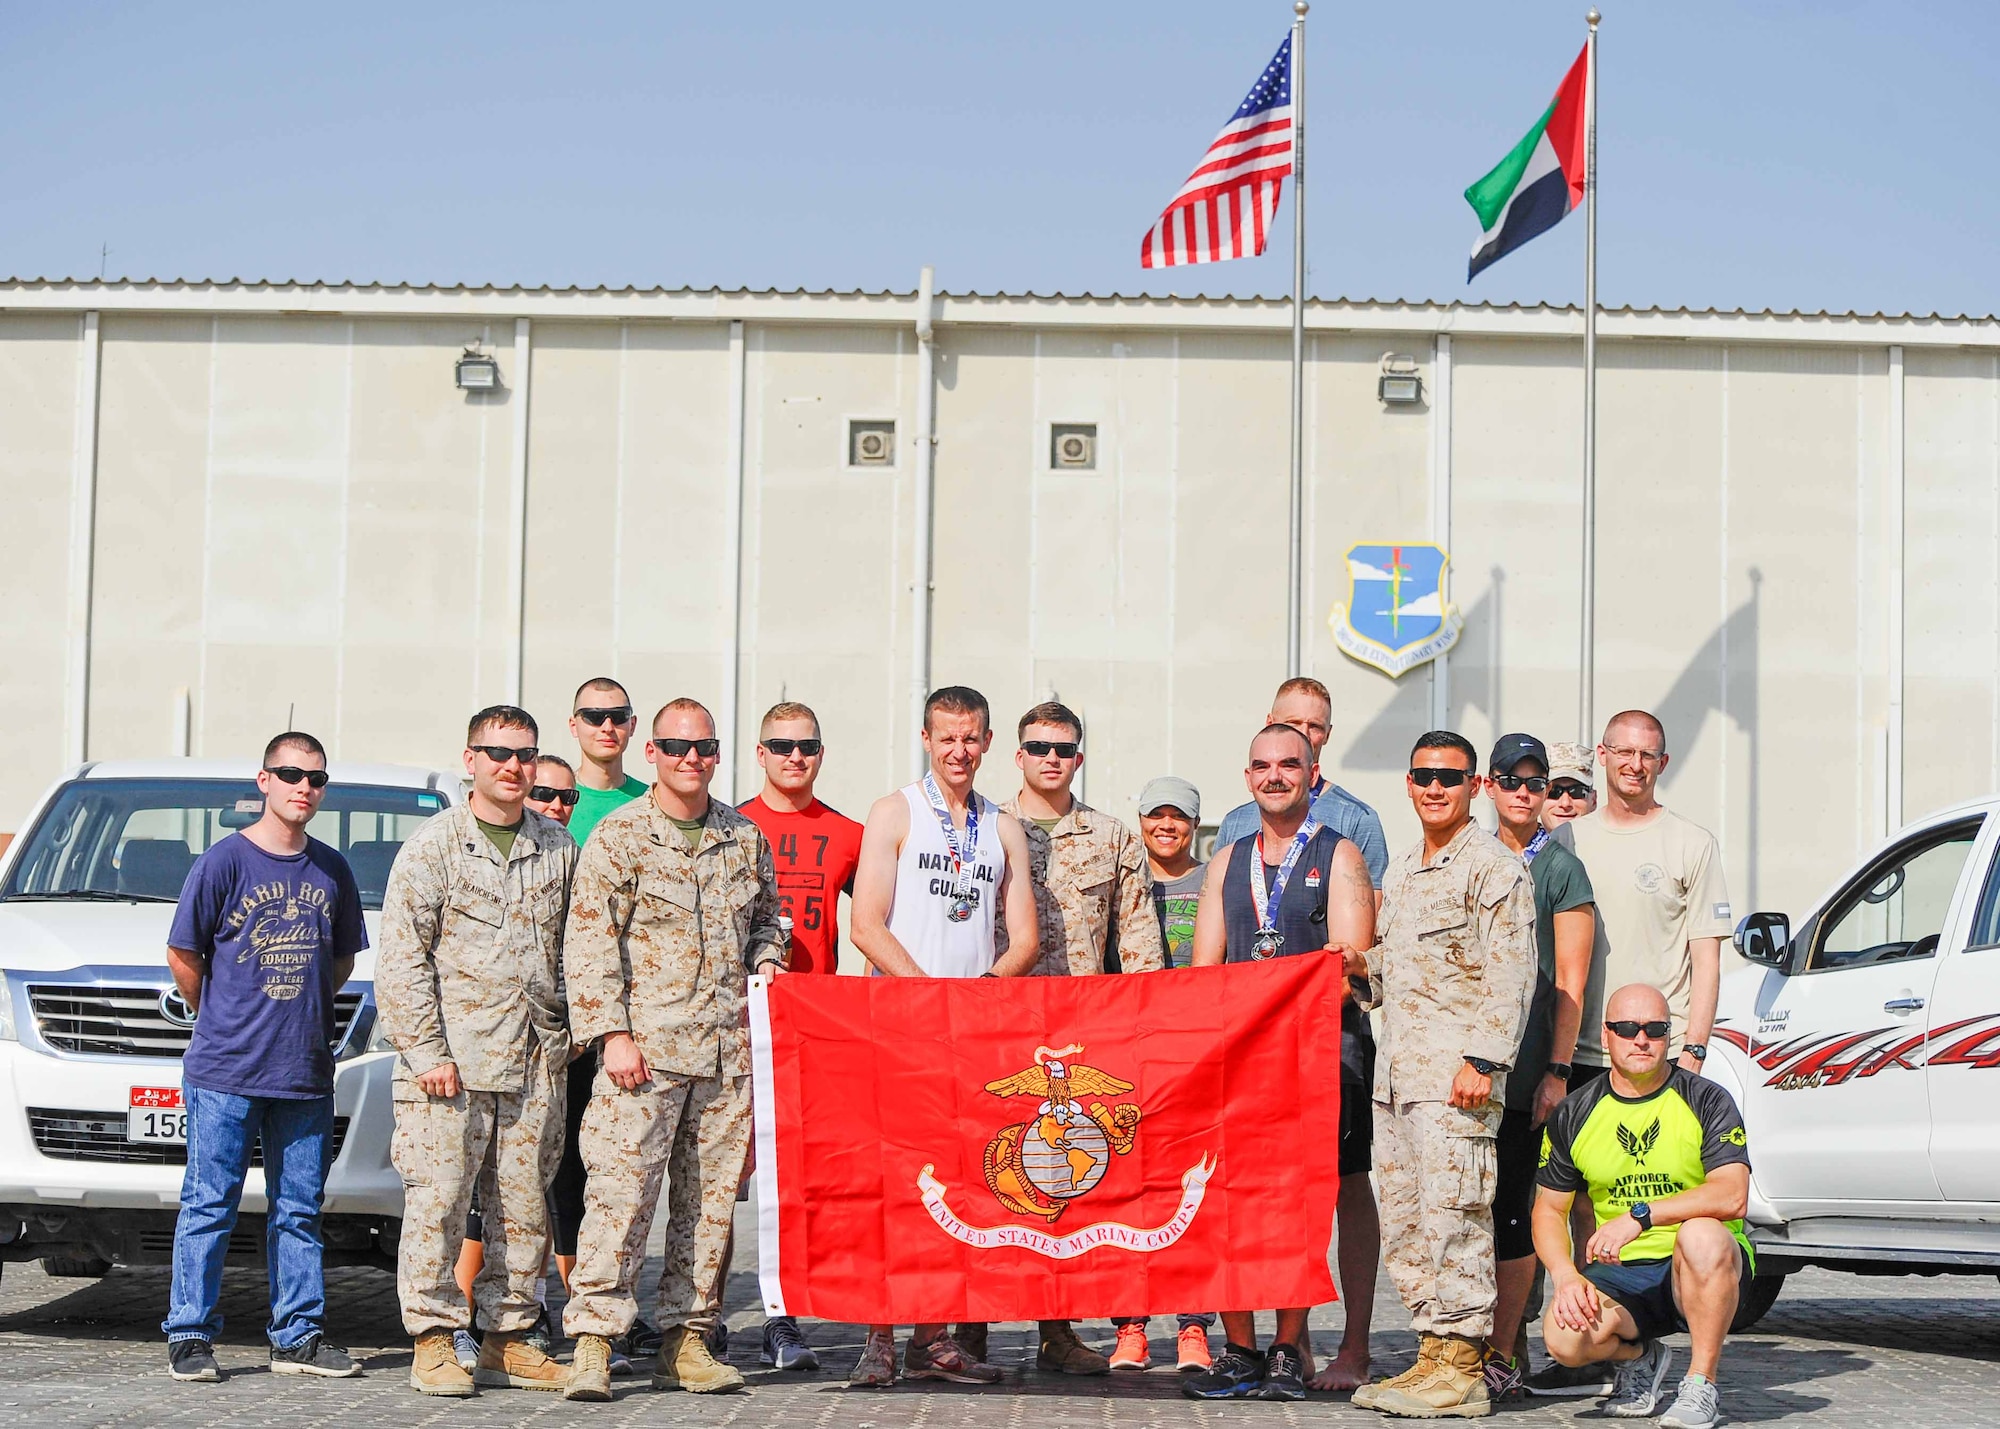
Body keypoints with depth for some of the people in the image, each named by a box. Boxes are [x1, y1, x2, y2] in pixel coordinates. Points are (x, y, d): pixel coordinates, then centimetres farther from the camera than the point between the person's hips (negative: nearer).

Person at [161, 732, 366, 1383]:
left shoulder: (332, 870, 9)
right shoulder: (225, 861, -5)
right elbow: (182, 954, 1)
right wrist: (225, 1018, 7)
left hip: (306, 1071, 4)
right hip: (224, 1068, -4)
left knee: (300, 1208, 8)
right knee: (209, 1204, -1)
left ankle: (300, 1336, 15)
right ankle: (189, 1336, 6)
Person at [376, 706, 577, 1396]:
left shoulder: (559, 847, 12)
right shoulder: (432, 846, 0)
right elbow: (402, 958, -4)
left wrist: (567, 1035, 10)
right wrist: (427, 1051, -10)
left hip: (536, 1061, 4)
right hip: (452, 1060, -4)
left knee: (524, 1204, 7)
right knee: (438, 1201, -4)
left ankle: (507, 1341, 15)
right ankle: (433, 1342, 5)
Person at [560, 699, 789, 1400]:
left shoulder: (744, 837, 13)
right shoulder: (619, 834, -1)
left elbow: (766, 918, 27)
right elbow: (587, 942, -5)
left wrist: (766, 963, 6)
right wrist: (611, 1032, -11)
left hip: (729, 1048, 5)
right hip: (645, 1047, -5)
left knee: (711, 1196, 6)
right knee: (620, 1190, -10)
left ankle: (685, 1341, 14)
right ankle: (592, 1341, -6)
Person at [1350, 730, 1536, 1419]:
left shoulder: (1494, 867, -5)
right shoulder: (1399, 872, 21)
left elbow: (1509, 974, -13)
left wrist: (1483, 1059, -19)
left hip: (1456, 1071, -9)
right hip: (1395, 1070, 9)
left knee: (1452, 1215, -10)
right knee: (1402, 1219, 9)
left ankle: (1462, 1367, -7)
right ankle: (1432, 1353, 15)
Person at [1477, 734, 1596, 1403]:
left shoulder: (1561, 868, 2)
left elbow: (1570, 980, -3)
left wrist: (1557, 1070, -10)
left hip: (1524, 1067, -5)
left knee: (1510, 1208, -6)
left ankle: (1502, 1356, -2)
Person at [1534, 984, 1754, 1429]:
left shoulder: (1706, 1100, -4)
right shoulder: (1575, 1114, 6)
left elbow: (1732, 1196, -18)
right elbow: (1549, 1209, 10)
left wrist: (1641, 1216, -28)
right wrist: (1566, 1276, -10)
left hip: (1702, 1272, -2)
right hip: (1619, 1273, 2)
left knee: (1701, 1235, -38)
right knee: (1564, 1336, -28)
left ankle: (1701, 1386, -19)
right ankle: (1639, 1357, 10)